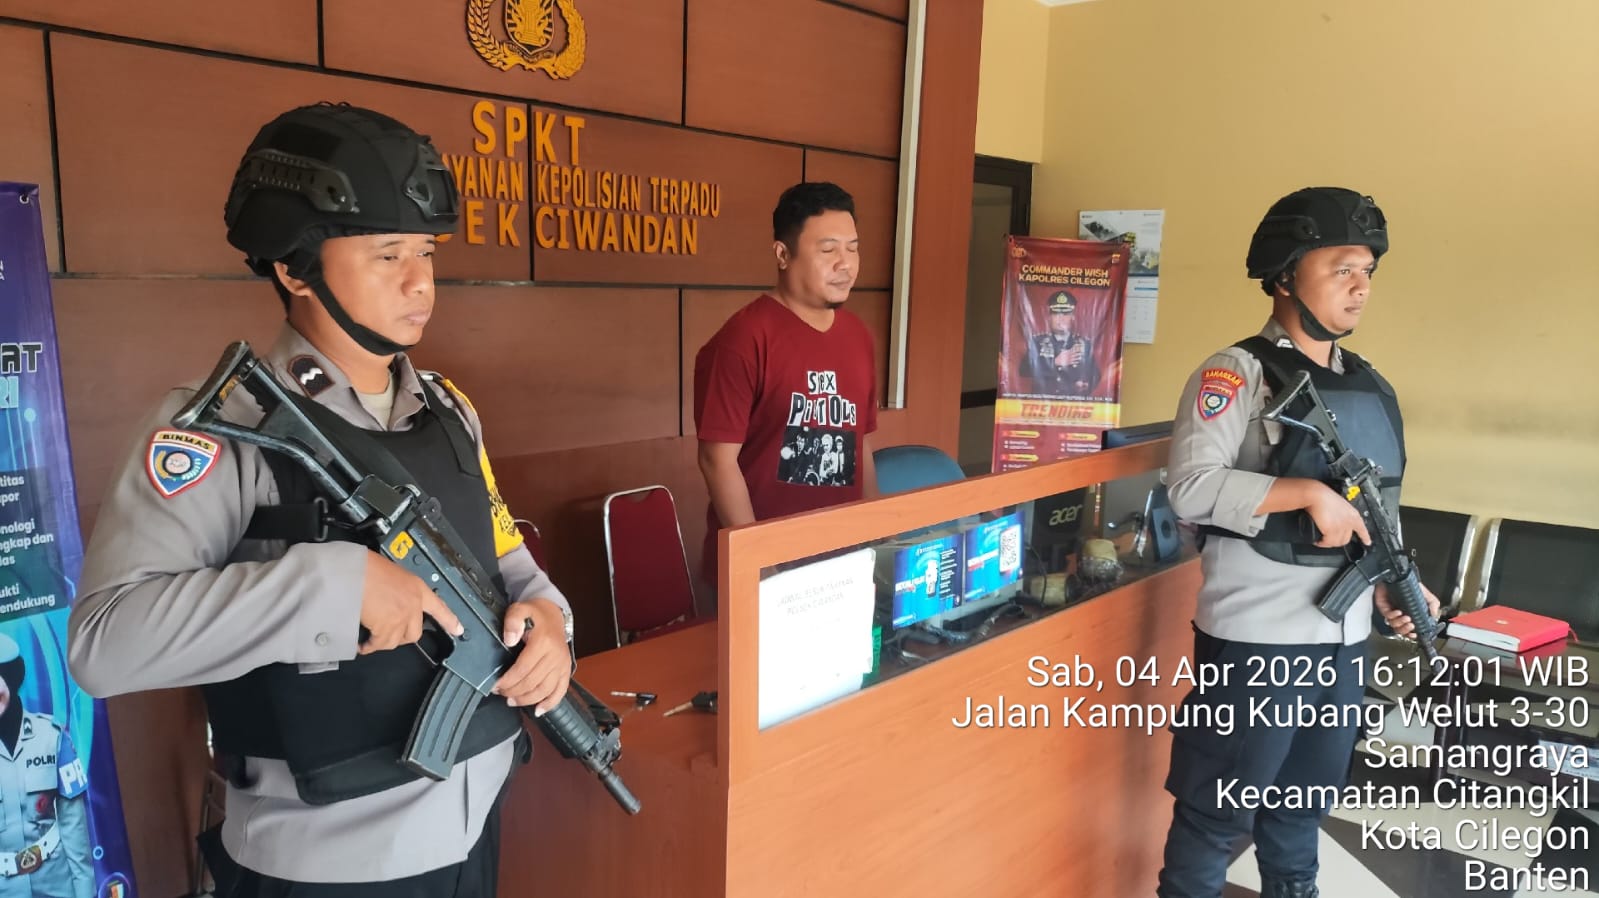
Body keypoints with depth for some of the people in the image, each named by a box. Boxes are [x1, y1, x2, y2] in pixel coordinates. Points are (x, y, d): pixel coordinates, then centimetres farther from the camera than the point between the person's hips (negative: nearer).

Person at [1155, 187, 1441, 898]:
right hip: (1256, 637, -7)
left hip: (1345, 638, 7)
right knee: (1218, 812, 6)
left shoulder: (1372, 389, 12)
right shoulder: (1234, 375, -11)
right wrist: (1309, 493, -24)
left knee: (1305, 804, 23)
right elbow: (1192, 488, -23)